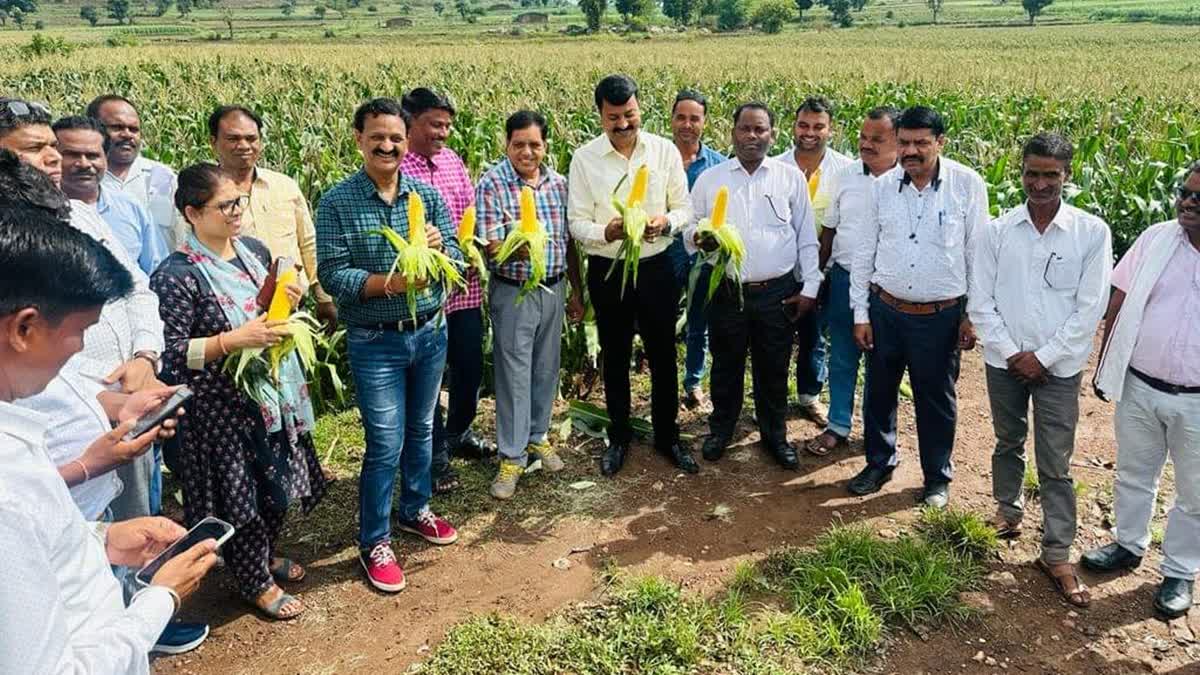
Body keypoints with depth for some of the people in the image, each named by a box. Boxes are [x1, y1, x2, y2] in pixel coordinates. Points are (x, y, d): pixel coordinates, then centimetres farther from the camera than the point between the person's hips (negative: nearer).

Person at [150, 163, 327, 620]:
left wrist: (286, 304, -5)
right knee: (240, 491, 7)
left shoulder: (254, 250, 3)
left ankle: (264, 553, 45)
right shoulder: (177, 275, -19)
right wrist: (236, 340, -29)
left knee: (278, 480, 20)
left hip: (273, 390, 7)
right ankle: (255, 582, 28)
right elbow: (170, 355, -22)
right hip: (223, 406, -7)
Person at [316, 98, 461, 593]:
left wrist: (439, 247, -23)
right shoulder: (337, 203, -10)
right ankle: (373, 543, 19)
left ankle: (414, 510, 41)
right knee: (386, 445, 0)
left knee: (421, 430, 19)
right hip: (376, 342, -4)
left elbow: (458, 257, -1)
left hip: (430, 333, 4)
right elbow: (332, 275, -14)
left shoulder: (427, 195, 0)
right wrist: (388, 283, -28)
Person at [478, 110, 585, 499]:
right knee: (514, 372, 1)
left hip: (554, 289, 5)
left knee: (547, 367, 15)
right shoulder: (491, 184, -11)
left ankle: (538, 436, 33)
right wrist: (515, 248, -39)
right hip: (513, 292, -5)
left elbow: (569, 241, 11)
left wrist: (576, 291, 12)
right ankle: (512, 456, 11)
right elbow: (490, 246, -17)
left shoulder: (558, 183, 4)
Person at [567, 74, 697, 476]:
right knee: (615, 358, 13)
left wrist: (666, 222, -21)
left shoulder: (665, 150, -4)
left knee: (663, 355, 11)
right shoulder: (584, 158, -6)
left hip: (655, 267, 1)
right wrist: (607, 232, -26)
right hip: (607, 271, 0)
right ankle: (619, 437, 31)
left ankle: (667, 436, 29)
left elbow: (684, 208, 1)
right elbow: (576, 222, -6)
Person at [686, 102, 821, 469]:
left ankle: (775, 433, 31)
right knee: (726, 366, 14)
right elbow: (690, 230, 7)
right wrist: (698, 238, -16)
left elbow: (807, 237, 5)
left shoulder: (791, 177, 2)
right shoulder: (710, 179, 2)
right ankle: (721, 429, 34)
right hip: (728, 291, 0)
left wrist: (809, 287, 1)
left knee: (774, 369, 12)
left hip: (778, 292, 0)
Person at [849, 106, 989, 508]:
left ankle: (937, 477, 31)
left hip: (940, 317, -3)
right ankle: (879, 463, 37)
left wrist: (973, 316, -2)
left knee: (936, 400, 11)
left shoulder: (967, 185, -8)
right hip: (885, 310, 3)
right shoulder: (883, 187, -1)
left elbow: (978, 254, -3)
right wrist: (861, 314, 4)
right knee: (879, 392, 15)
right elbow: (865, 253, 4)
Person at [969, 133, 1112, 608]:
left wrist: (1043, 356, -11)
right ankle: (1009, 510, 42)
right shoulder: (996, 231, -3)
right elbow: (981, 303, -2)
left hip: (1059, 367, -2)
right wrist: (1011, 354, -9)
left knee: (1055, 465, 2)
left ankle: (1057, 555, 13)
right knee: (1008, 442, 20)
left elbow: (1090, 308, -8)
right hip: (1005, 362, 2)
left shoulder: (1092, 233, -8)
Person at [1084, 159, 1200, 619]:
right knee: (1133, 475, 20)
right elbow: (1119, 304, 4)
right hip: (1139, 387, 3)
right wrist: (1105, 366, 6)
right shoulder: (1156, 240, -3)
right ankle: (1129, 546, 41)